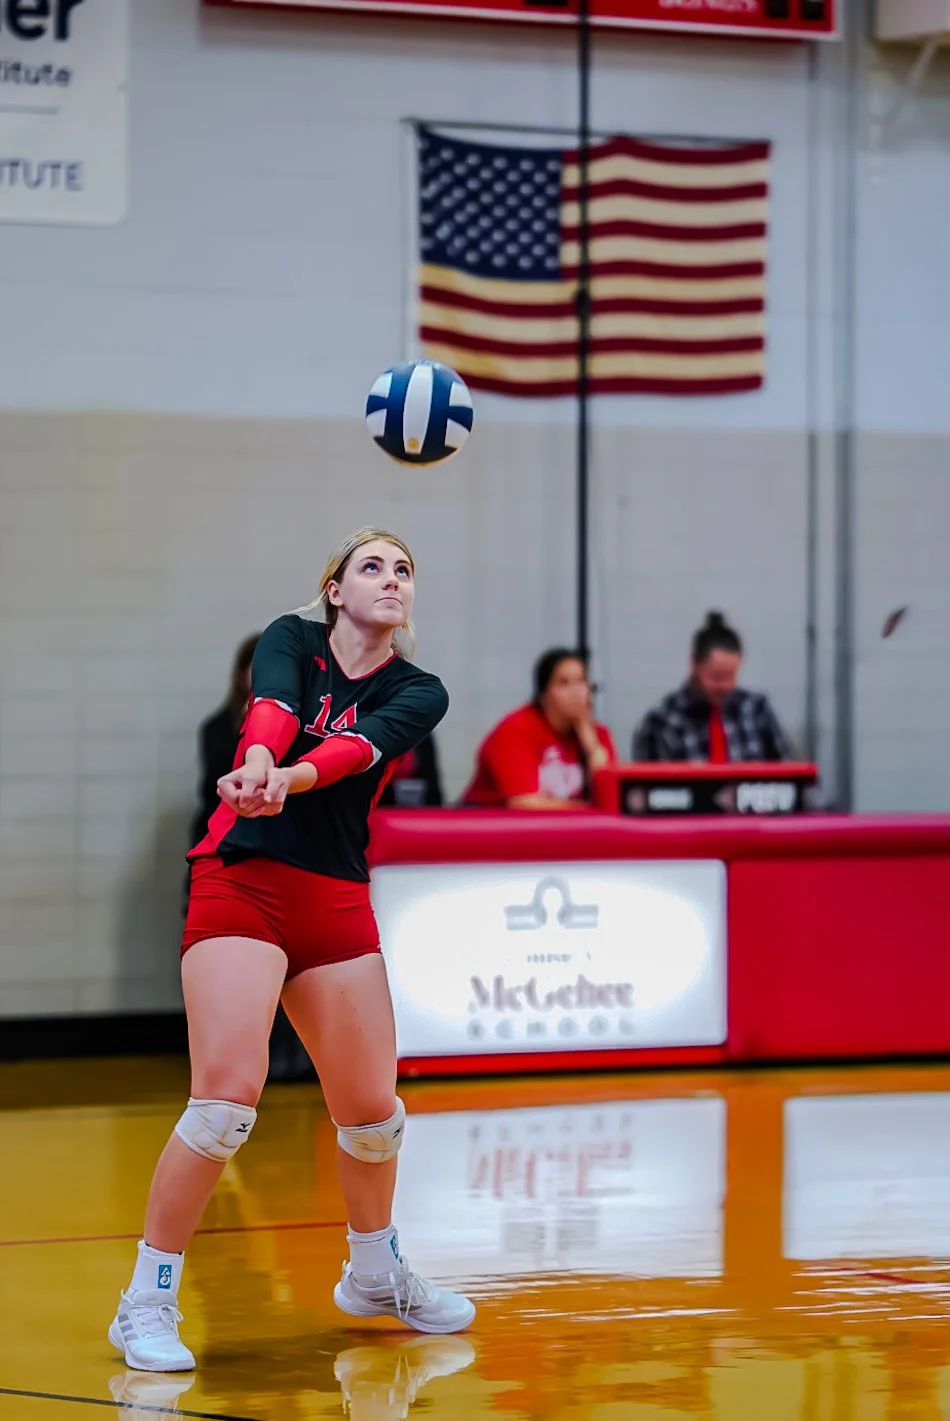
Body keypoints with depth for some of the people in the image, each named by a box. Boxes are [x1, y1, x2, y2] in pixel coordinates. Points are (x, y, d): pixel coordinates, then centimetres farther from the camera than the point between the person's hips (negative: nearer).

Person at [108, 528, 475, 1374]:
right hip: (240, 882, -4)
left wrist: (289, 779, -36)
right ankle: (147, 1302, -8)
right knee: (228, 1096, -18)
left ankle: (376, 1275, 35)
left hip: (337, 904, 4)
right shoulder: (292, 640, 4)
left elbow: (357, 748, -16)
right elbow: (272, 704, -19)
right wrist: (258, 760, -42)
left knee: (372, 1109, 8)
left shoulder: (417, 694, 6)